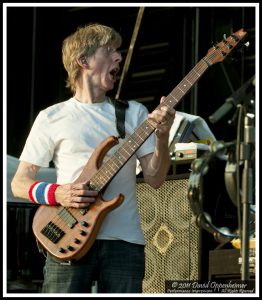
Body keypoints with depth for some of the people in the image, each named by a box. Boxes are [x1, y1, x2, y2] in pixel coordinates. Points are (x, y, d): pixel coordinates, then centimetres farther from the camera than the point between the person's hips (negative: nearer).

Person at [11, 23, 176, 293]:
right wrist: (57, 194, -12)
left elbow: (154, 178, 7)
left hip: (124, 241, 2)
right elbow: (19, 183, 7)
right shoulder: (51, 118, 7)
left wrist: (162, 137, -11)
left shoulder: (134, 113, 13)